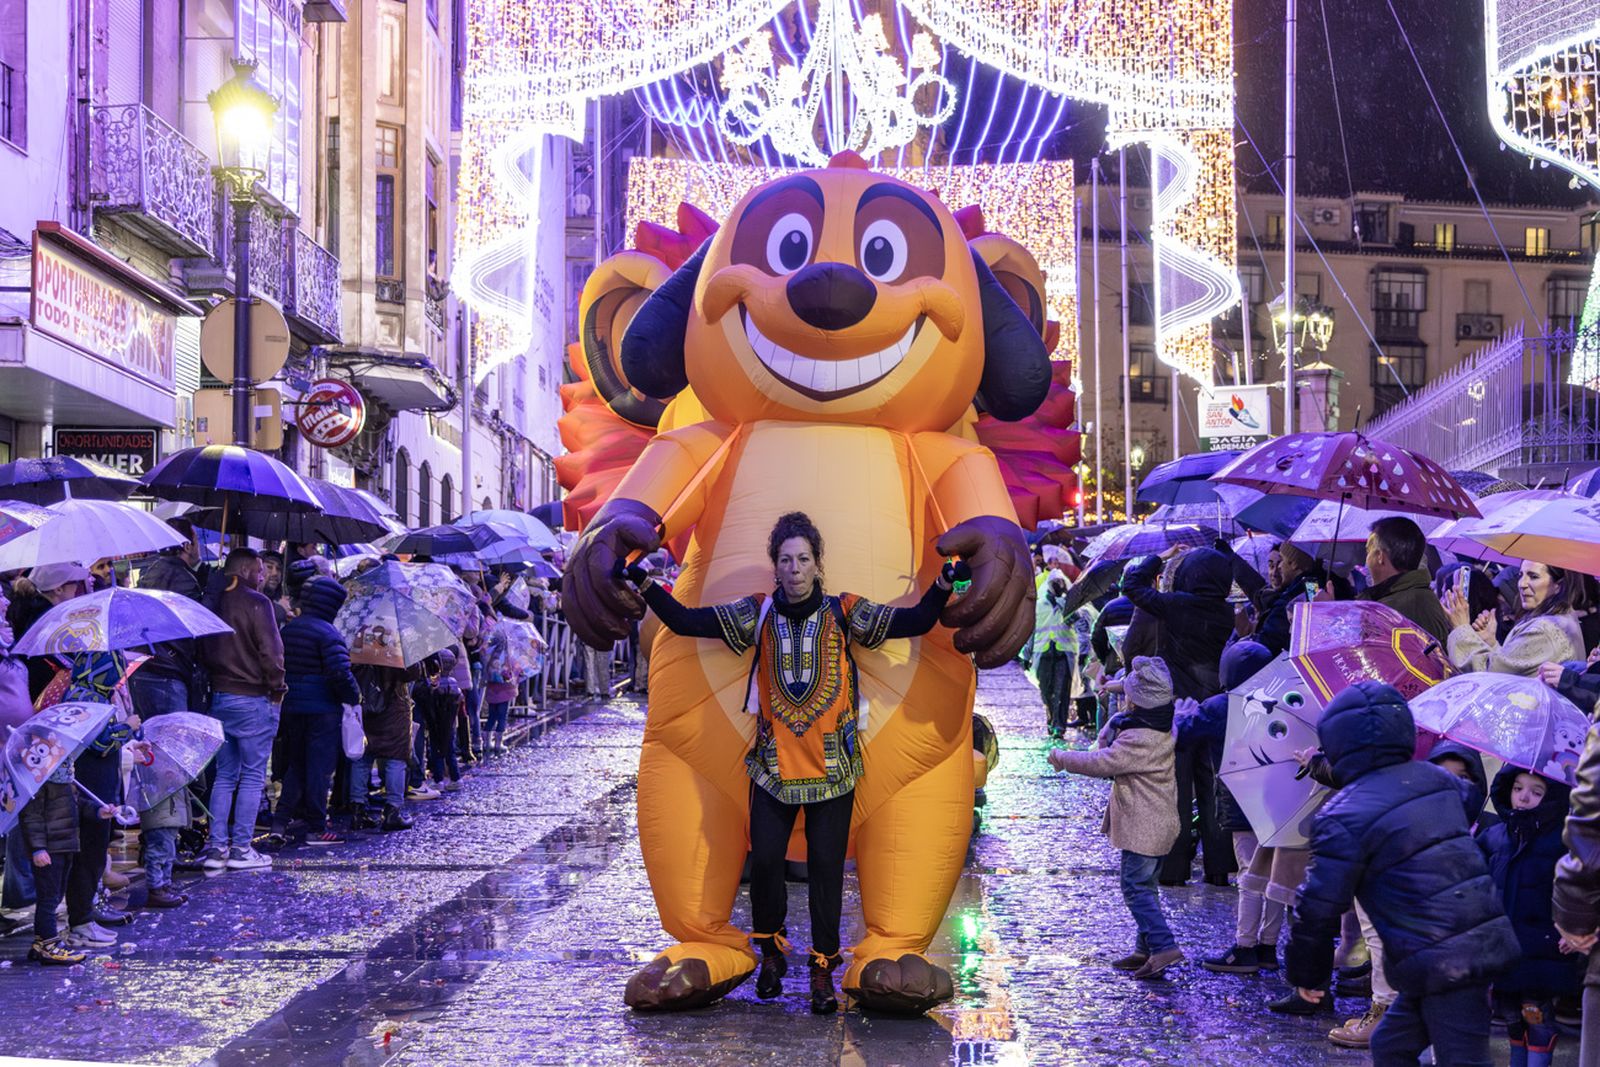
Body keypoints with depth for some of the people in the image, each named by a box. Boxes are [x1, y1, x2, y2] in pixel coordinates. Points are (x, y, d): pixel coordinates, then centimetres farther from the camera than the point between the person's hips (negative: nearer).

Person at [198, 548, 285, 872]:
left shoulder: (214, 603, 9)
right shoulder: (256, 603, -12)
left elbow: (205, 650, 13)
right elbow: (270, 651, -15)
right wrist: (276, 688, -4)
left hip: (219, 698, 7)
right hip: (253, 699, -7)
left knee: (224, 775, 12)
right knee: (252, 776, 0)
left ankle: (216, 847, 9)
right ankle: (241, 848, 0)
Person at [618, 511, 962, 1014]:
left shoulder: (844, 613, -3)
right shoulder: (757, 614, 0)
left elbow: (914, 622, -10)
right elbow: (685, 621, -3)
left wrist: (944, 585, -26)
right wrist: (646, 585, -16)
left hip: (832, 767, -1)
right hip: (773, 765, 1)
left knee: (826, 865, 3)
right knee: (764, 859, 3)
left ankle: (823, 967, 14)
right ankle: (771, 951, 26)